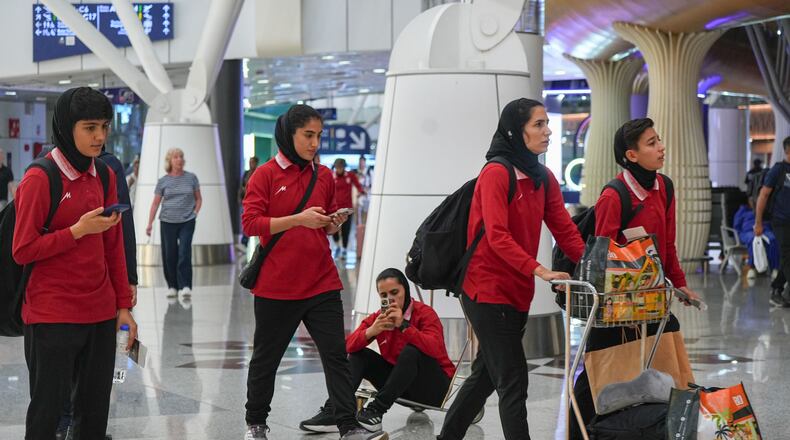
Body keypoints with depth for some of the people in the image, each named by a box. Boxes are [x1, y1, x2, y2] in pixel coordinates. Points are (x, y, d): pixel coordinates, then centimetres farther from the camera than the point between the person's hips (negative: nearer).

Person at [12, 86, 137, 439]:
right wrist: (79, 230, -17)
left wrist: (123, 305, 11)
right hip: (52, 314, -6)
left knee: (95, 411, 10)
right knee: (48, 410, 1)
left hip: (100, 313, 6)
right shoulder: (39, 178, -10)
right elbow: (23, 250, -11)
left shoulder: (105, 176, 9)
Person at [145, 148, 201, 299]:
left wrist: (195, 213, -2)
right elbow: (155, 203, 5)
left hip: (187, 222, -1)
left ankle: (185, 286, -10)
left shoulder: (191, 178, 5)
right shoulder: (163, 181, 4)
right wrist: (150, 223, 0)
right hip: (168, 222, 1)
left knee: (184, 253, -10)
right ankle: (172, 286, 13)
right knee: (169, 255, 3)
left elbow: (198, 199, 13)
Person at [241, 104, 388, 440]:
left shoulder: (324, 175, 9)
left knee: (336, 354, -4)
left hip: (321, 285, 3)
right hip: (276, 285, -3)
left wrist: (334, 223, -3)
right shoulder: (266, 174, -4)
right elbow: (250, 223, -12)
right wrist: (298, 219, -21)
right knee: (265, 358, 11)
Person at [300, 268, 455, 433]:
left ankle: (377, 410, -30)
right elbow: (349, 346, -12)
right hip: (402, 384, 5)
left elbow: (434, 348, -31)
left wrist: (403, 325, -36)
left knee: (411, 351, -32)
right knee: (359, 355, -9)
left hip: (434, 385, -5)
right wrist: (371, 331, -30)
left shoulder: (425, 313, -12)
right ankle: (332, 412, -22)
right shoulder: (377, 318, 1)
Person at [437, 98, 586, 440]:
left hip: (518, 293, 8)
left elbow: (566, 231, 5)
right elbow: (497, 236, -24)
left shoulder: (544, 178, 9)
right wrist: (539, 270, -33)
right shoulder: (496, 173, -15)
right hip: (488, 292, -8)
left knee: (487, 374, 17)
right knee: (513, 381, -9)